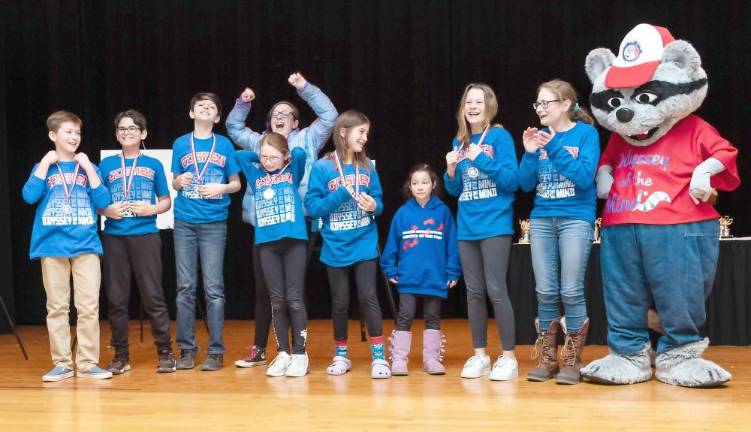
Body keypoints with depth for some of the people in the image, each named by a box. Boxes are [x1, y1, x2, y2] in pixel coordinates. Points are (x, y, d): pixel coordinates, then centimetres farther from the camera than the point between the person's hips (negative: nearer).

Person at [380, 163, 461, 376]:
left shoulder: (443, 212, -2)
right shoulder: (403, 213, 0)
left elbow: (452, 243, -1)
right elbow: (392, 243, 2)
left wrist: (453, 272, -4)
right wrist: (390, 270, -2)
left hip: (435, 278, 0)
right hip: (408, 279, 0)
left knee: (432, 318, 10)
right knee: (404, 318, 3)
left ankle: (431, 359, 17)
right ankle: (399, 360, 7)